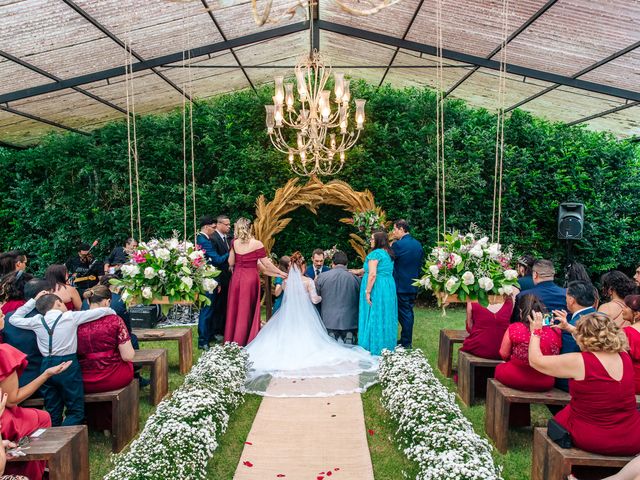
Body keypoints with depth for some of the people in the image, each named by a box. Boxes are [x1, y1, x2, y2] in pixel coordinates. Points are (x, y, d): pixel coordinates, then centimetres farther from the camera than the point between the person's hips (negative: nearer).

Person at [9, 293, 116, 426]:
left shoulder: (37, 321, 6)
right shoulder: (70, 316, -3)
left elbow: (14, 319, 24)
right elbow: (100, 311, 1)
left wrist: (33, 300, 25)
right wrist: (111, 311, 22)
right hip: (68, 366, -4)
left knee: (53, 413, 15)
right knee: (76, 412, 2)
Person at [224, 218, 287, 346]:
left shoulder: (235, 243, -2)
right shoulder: (257, 244, -10)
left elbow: (231, 262, 1)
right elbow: (267, 264, -6)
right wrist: (282, 273, 4)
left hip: (236, 278, 3)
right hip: (251, 279, -3)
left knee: (235, 309, 13)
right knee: (247, 310, 8)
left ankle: (231, 340, 22)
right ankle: (244, 341, 16)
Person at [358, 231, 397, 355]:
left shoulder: (375, 253, -13)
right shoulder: (389, 253, 12)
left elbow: (372, 274, -20)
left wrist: (367, 292, -18)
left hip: (377, 289, -8)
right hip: (389, 287, 8)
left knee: (374, 317, 0)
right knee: (385, 317, 14)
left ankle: (375, 347, 6)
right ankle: (388, 345, 22)